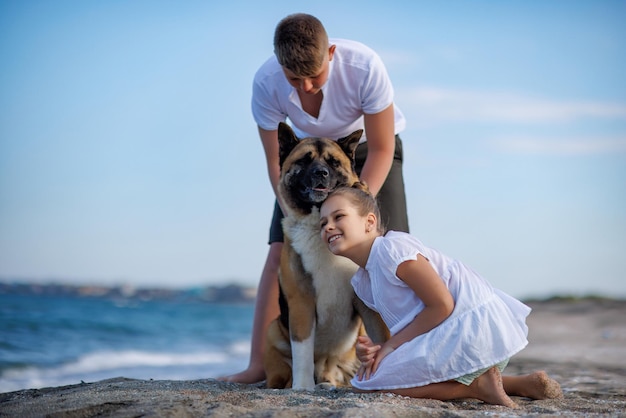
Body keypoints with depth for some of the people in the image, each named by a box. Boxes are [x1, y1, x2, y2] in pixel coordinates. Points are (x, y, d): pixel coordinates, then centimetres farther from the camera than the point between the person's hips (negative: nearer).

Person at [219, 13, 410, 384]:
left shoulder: (365, 67, -36)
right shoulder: (266, 83, -29)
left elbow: (381, 149, -24)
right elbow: (276, 160, -17)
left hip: (367, 146, -2)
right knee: (281, 250, -10)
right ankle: (258, 365, -8)